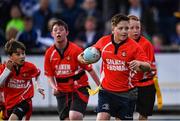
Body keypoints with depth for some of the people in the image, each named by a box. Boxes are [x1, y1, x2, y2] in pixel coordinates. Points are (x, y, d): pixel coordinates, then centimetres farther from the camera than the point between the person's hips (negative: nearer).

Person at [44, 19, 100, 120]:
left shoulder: (76, 50, -13)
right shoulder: (49, 53, -2)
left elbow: (90, 69, -8)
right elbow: (50, 75, 8)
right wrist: (54, 87, -11)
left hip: (79, 89, -4)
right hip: (62, 92, 4)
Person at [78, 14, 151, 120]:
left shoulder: (134, 46, -9)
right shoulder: (103, 41, -2)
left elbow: (148, 67, -11)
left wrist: (139, 64, -33)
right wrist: (82, 57, -3)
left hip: (127, 93, -1)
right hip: (106, 90, 1)